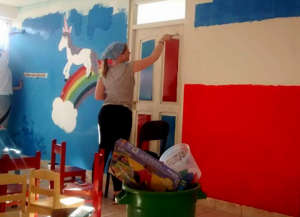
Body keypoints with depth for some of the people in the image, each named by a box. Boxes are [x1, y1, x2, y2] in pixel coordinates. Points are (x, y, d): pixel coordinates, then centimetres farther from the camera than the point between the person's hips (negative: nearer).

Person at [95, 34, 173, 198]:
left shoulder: (105, 72, 13)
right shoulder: (128, 67, -3)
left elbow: (98, 96, 11)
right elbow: (153, 58, 2)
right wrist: (162, 41, 15)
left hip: (106, 111, 5)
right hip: (122, 113, -5)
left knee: (104, 148, 10)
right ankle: (117, 190, 6)